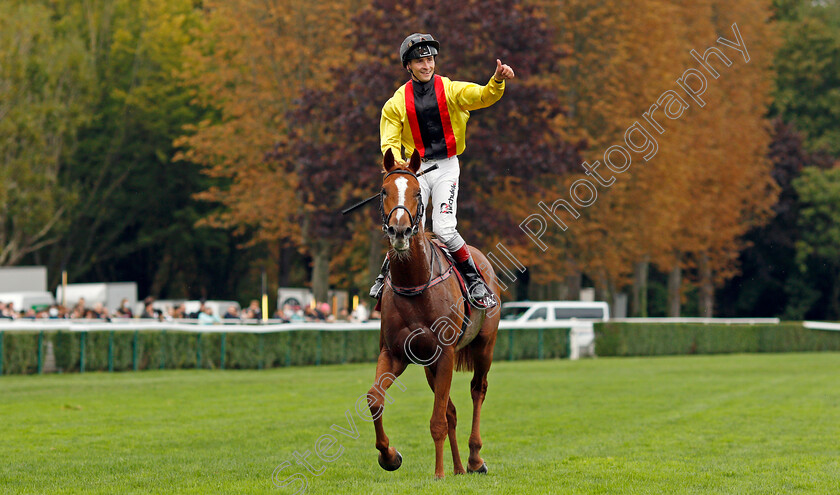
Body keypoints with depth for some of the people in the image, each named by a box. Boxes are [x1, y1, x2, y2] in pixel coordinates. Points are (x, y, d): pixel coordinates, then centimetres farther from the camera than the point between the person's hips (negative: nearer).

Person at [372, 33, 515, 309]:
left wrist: (498, 80, -38)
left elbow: (483, 96, -15)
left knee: (444, 229, -16)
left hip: (446, 167, -1)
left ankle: (475, 282, 0)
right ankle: (385, 277, 20)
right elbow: (390, 143, 2)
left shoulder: (451, 90, 0)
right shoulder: (397, 102, 1)